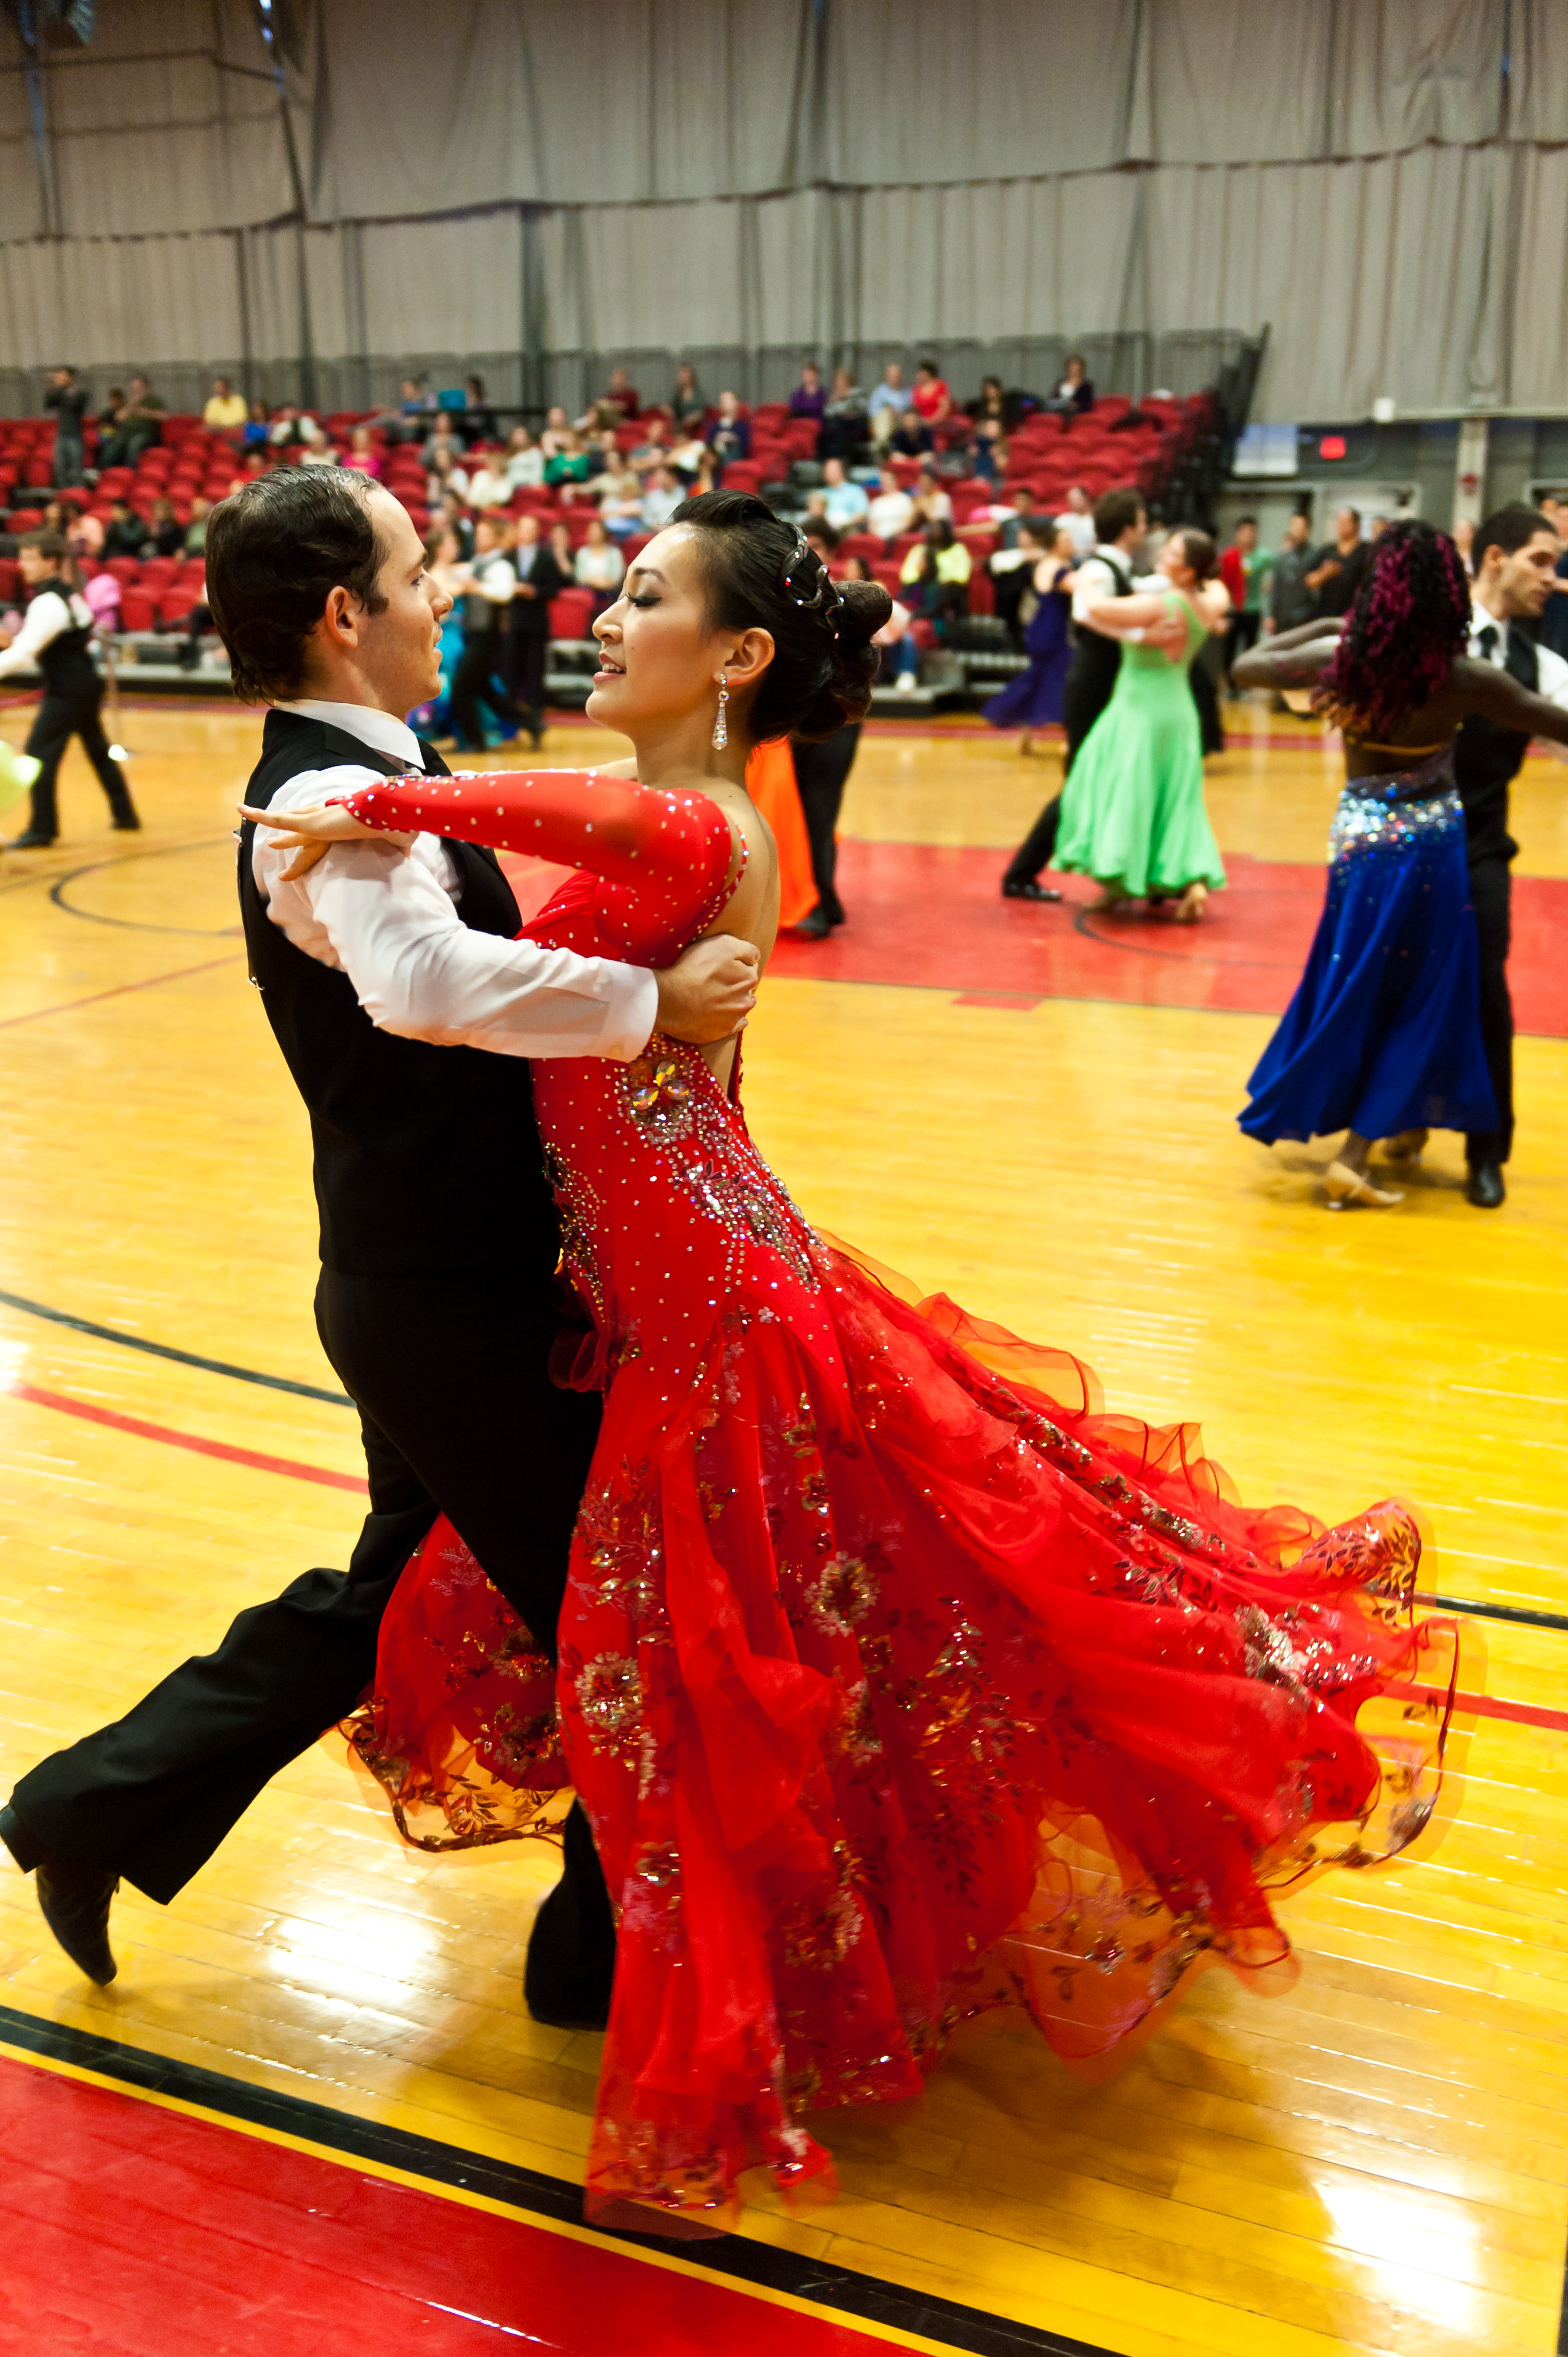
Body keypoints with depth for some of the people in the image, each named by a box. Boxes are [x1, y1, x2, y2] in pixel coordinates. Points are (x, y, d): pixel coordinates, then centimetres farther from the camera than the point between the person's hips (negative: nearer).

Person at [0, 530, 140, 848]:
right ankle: (125, 816, 32)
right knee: (98, 750, 21)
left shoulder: (48, 602, -17)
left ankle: (42, 830, -8)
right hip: (86, 683, 10)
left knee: (39, 752, -8)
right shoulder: (67, 592, 11)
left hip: (67, 689, -10)